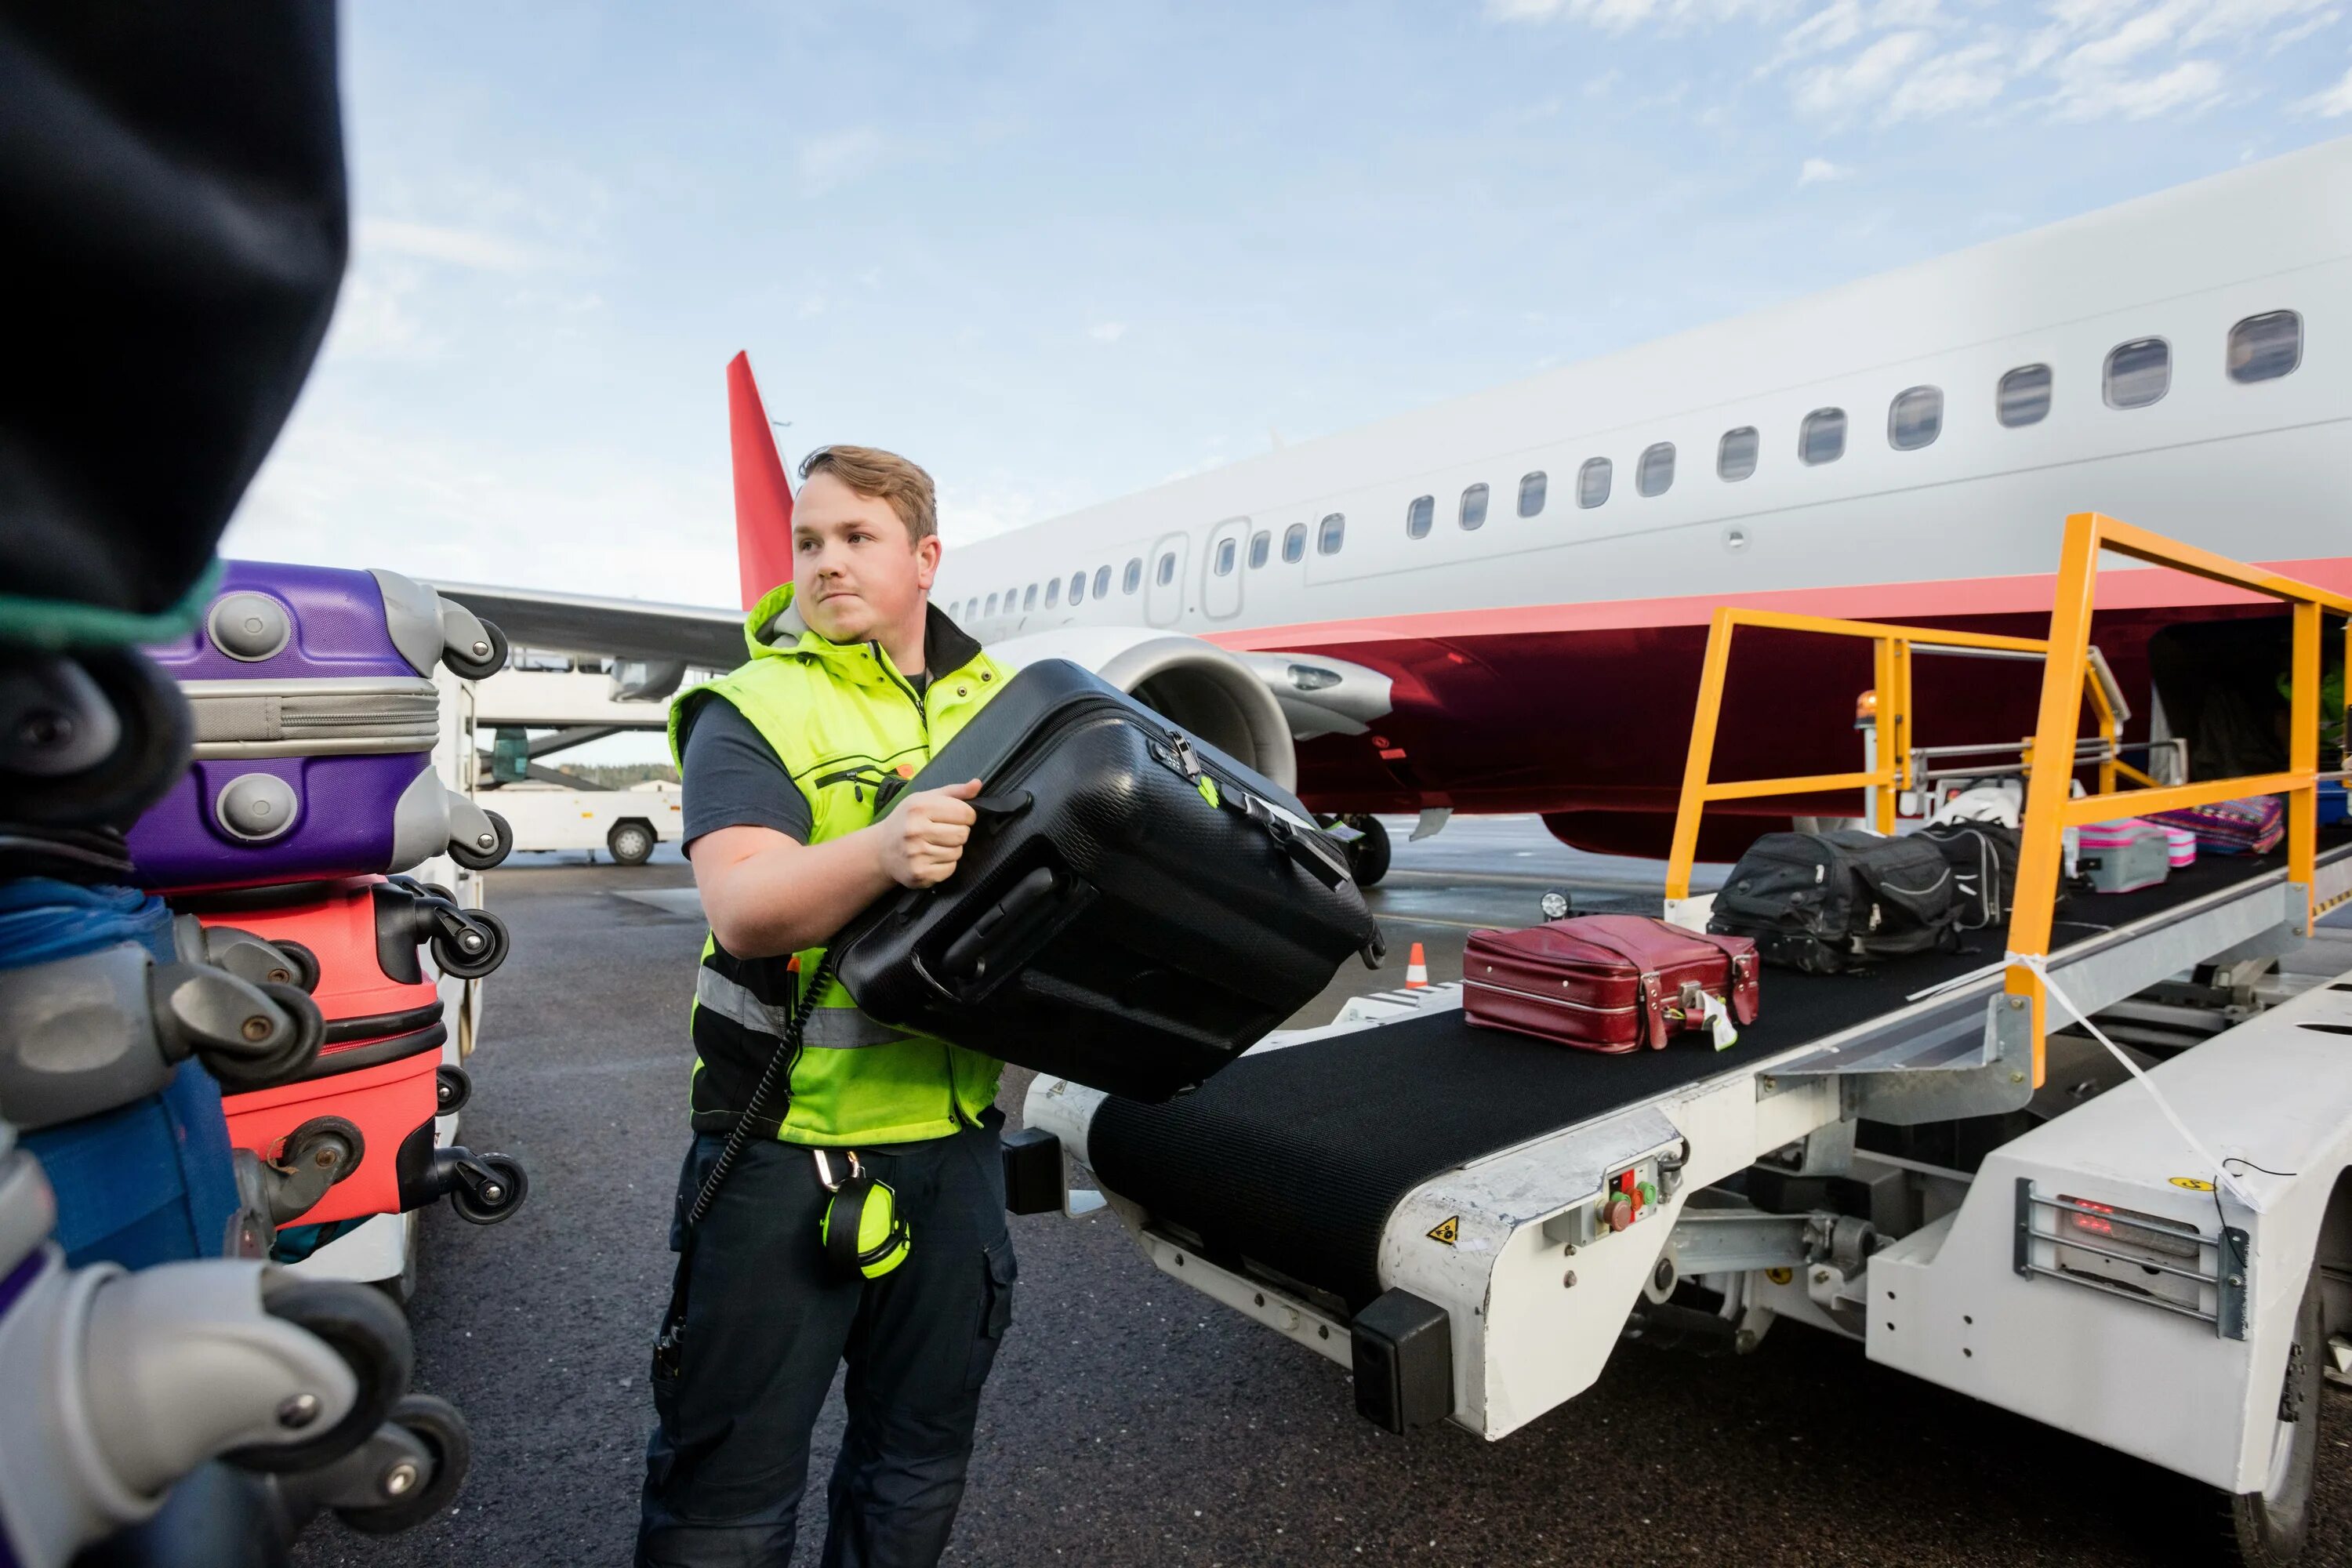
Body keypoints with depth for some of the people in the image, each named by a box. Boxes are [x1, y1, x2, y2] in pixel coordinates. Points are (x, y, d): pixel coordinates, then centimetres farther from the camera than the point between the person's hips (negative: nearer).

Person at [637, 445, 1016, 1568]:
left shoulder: (1001, 702, 7)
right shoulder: (753, 711, -6)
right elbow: (744, 909, -22)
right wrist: (880, 852, -41)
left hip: (952, 1139, 4)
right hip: (787, 1147, -3)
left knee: (920, 1463, 22)